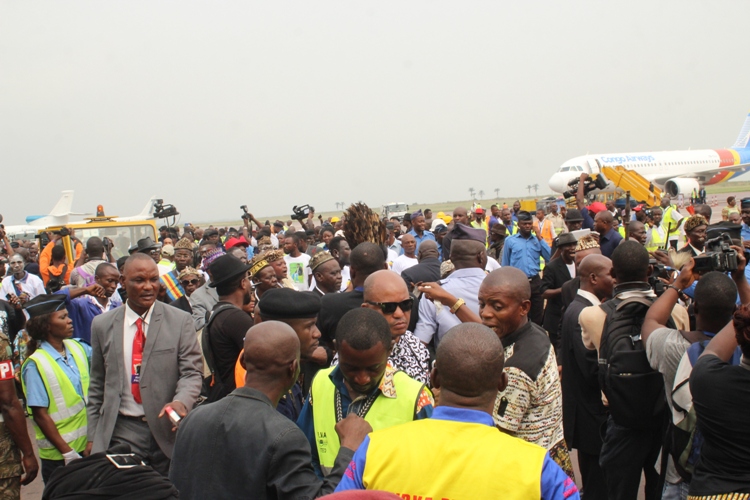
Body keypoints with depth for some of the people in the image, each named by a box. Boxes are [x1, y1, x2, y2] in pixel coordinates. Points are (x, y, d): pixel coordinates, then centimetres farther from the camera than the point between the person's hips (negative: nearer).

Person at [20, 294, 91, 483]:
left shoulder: (78, 348, 3)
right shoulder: (36, 364, -12)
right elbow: (40, 415, -12)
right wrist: (67, 452, -14)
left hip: (90, 444, 5)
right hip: (59, 455, -5)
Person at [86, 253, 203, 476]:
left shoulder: (180, 321, -4)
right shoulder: (102, 324, 4)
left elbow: (192, 372, -6)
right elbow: (97, 384, 10)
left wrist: (180, 402, -26)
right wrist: (93, 435, 8)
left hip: (169, 428, -1)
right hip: (120, 431, 1)